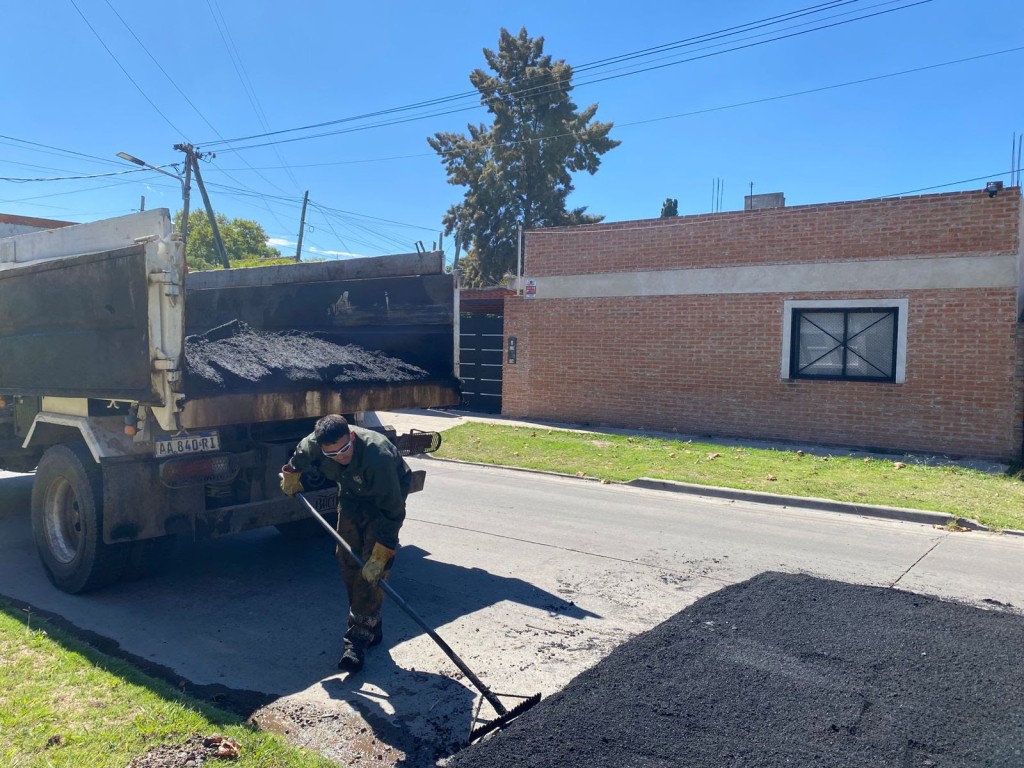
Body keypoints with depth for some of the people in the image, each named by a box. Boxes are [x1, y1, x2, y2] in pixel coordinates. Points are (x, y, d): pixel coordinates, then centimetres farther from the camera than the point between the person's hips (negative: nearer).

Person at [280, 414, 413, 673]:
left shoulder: (378, 456, -42)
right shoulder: (316, 443, -25)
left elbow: (393, 511, -35)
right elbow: (301, 454, 3)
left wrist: (380, 557, -34)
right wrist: (291, 476, 21)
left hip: (387, 498, -6)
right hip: (351, 495, 6)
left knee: (371, 570, -14)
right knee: (347, 560, 7)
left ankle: (359, 638, -8)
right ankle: (370, 627, 21)